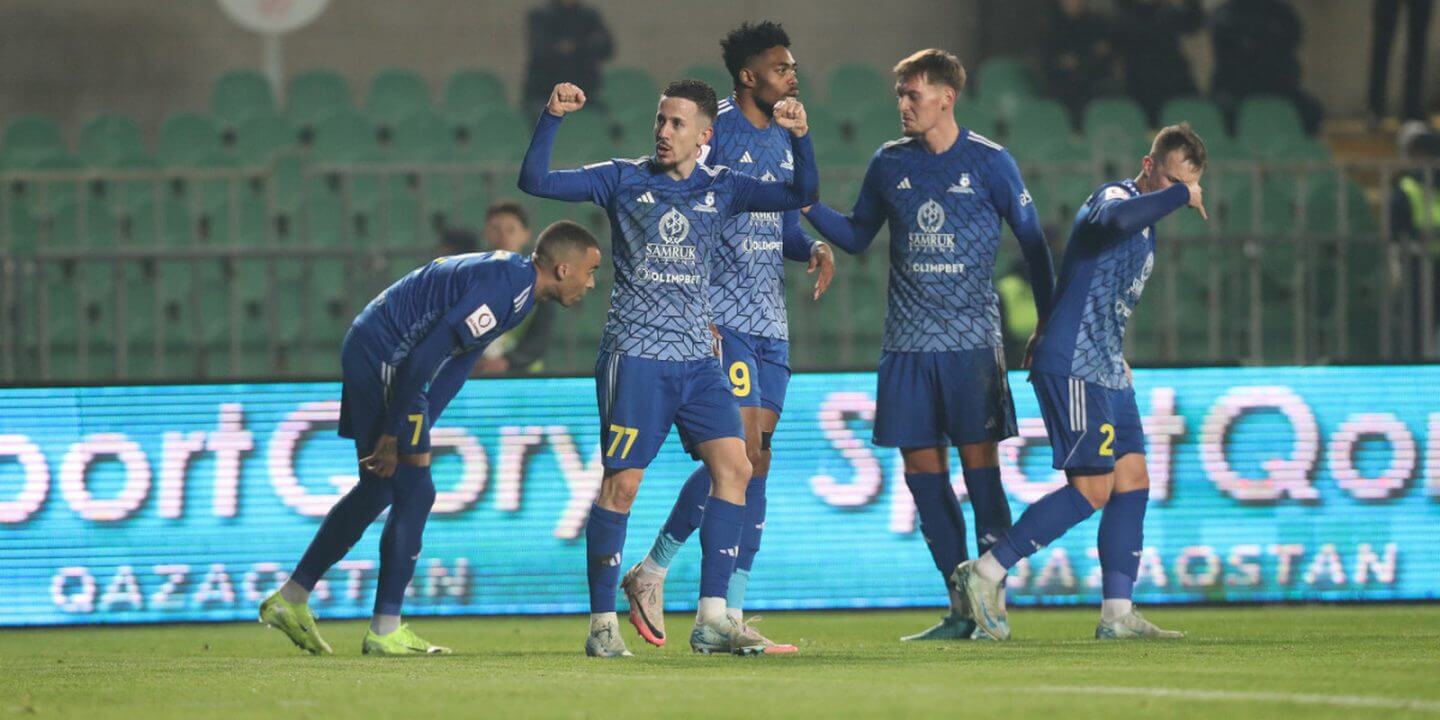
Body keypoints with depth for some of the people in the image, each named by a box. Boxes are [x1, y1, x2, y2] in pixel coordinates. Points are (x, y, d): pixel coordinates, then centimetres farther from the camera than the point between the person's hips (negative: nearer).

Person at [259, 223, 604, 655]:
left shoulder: (514, 281, 11)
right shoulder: (504, 286, -22)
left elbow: (456, 366, 15)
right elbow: (423, 358, -25)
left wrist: (416, 433, 10)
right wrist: (393, 437, -20)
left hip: (369, 351, 11)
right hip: (383, 356, -11)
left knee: (377, 491, 17)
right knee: (414, 492, -7)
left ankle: (290, 600, 24)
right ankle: (385, 632, -2)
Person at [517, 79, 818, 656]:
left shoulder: (720, 189, 10)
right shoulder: (623, 180, 3)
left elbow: (800, 194, 5)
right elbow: (535, 181, -3)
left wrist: (799, 136, -10)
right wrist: (551, 119, -14)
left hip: (698, 357, 4)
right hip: (635, 354, -4)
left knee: (734, 466, -7)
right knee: (622, 481, -7)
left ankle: (712, 619, -3)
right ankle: (602, 623, 1)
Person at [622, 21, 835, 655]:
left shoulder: (783, 140, 15)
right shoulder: (713, 132, -9)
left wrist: (814, 248, 1)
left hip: (770, 323, 8)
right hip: (722, 317, -8)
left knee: (755, 464, 4)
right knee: (739, 454, -14)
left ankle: (731, 619, 4)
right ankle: (652, 571, 1)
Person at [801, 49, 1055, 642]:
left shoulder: (989, 162, -2)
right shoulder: (890, 164, 8)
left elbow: (1031, 240, 4)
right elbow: (856, 236, 18)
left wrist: (1047, 321, 3)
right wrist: (808, 205, 1)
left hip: (972, 341, -4)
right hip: (907, 343, 4)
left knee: (979, 461, -7)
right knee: (921, 469, 2)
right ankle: (962, 608, 8)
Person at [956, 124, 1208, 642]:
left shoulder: (1147, 223, 20)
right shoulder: (1114, 196, -10)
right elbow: (1115, 218, -38)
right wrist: (1178, 197, -25)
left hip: (1106, 371, 10)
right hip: (1072, 365, -10)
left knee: (1132, 482, 4)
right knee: (1092, 489, -13)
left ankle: (1117, 613, 4)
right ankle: (985, 574, -8)